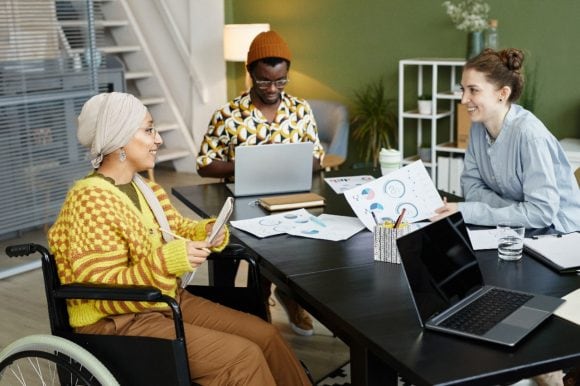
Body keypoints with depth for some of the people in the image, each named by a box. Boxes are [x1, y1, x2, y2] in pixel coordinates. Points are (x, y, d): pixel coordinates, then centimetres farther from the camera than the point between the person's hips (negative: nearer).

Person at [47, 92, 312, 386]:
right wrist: (165, 262, -34)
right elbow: (105, 293, -23)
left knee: (265, 335, -2)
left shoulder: (144, 186, 6)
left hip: (168, 301, 8)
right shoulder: (90, 200, -20)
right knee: (242, 358, -17)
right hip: (118, 323, -8)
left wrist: (207, 231, -4)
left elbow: (176, 230, 18)